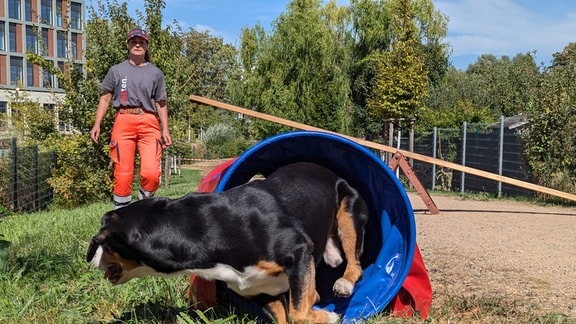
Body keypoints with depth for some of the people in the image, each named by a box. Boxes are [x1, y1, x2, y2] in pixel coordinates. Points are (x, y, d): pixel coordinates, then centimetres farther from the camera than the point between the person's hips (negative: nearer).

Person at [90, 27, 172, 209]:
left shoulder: (155, 73, 18)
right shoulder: (116, 71, 18)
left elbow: (161, 104, 16)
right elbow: (105, 99, 15)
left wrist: (165, 130, 6)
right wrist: (97, 124, 4)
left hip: (149, 123, 0)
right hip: (123, 121, 0)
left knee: (151, 173, -16)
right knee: (123, 172, -6)